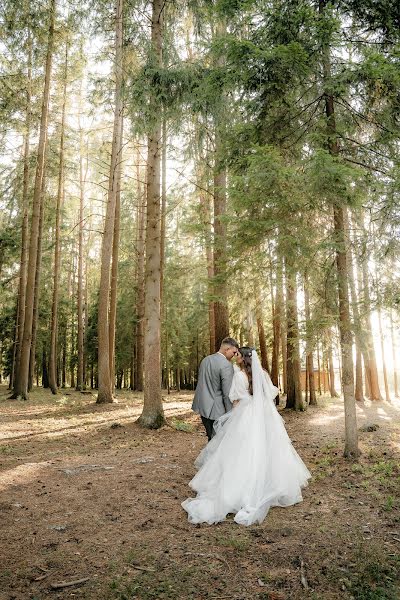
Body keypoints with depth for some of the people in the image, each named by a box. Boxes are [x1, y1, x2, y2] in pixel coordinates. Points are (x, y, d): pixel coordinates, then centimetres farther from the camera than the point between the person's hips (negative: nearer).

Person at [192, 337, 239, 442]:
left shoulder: (205, 360, 8)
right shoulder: (226, 365, -18)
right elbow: (227, 393, -18)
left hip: (202, 406, 8)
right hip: (215, 409, -8)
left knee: (212, 437, 17)